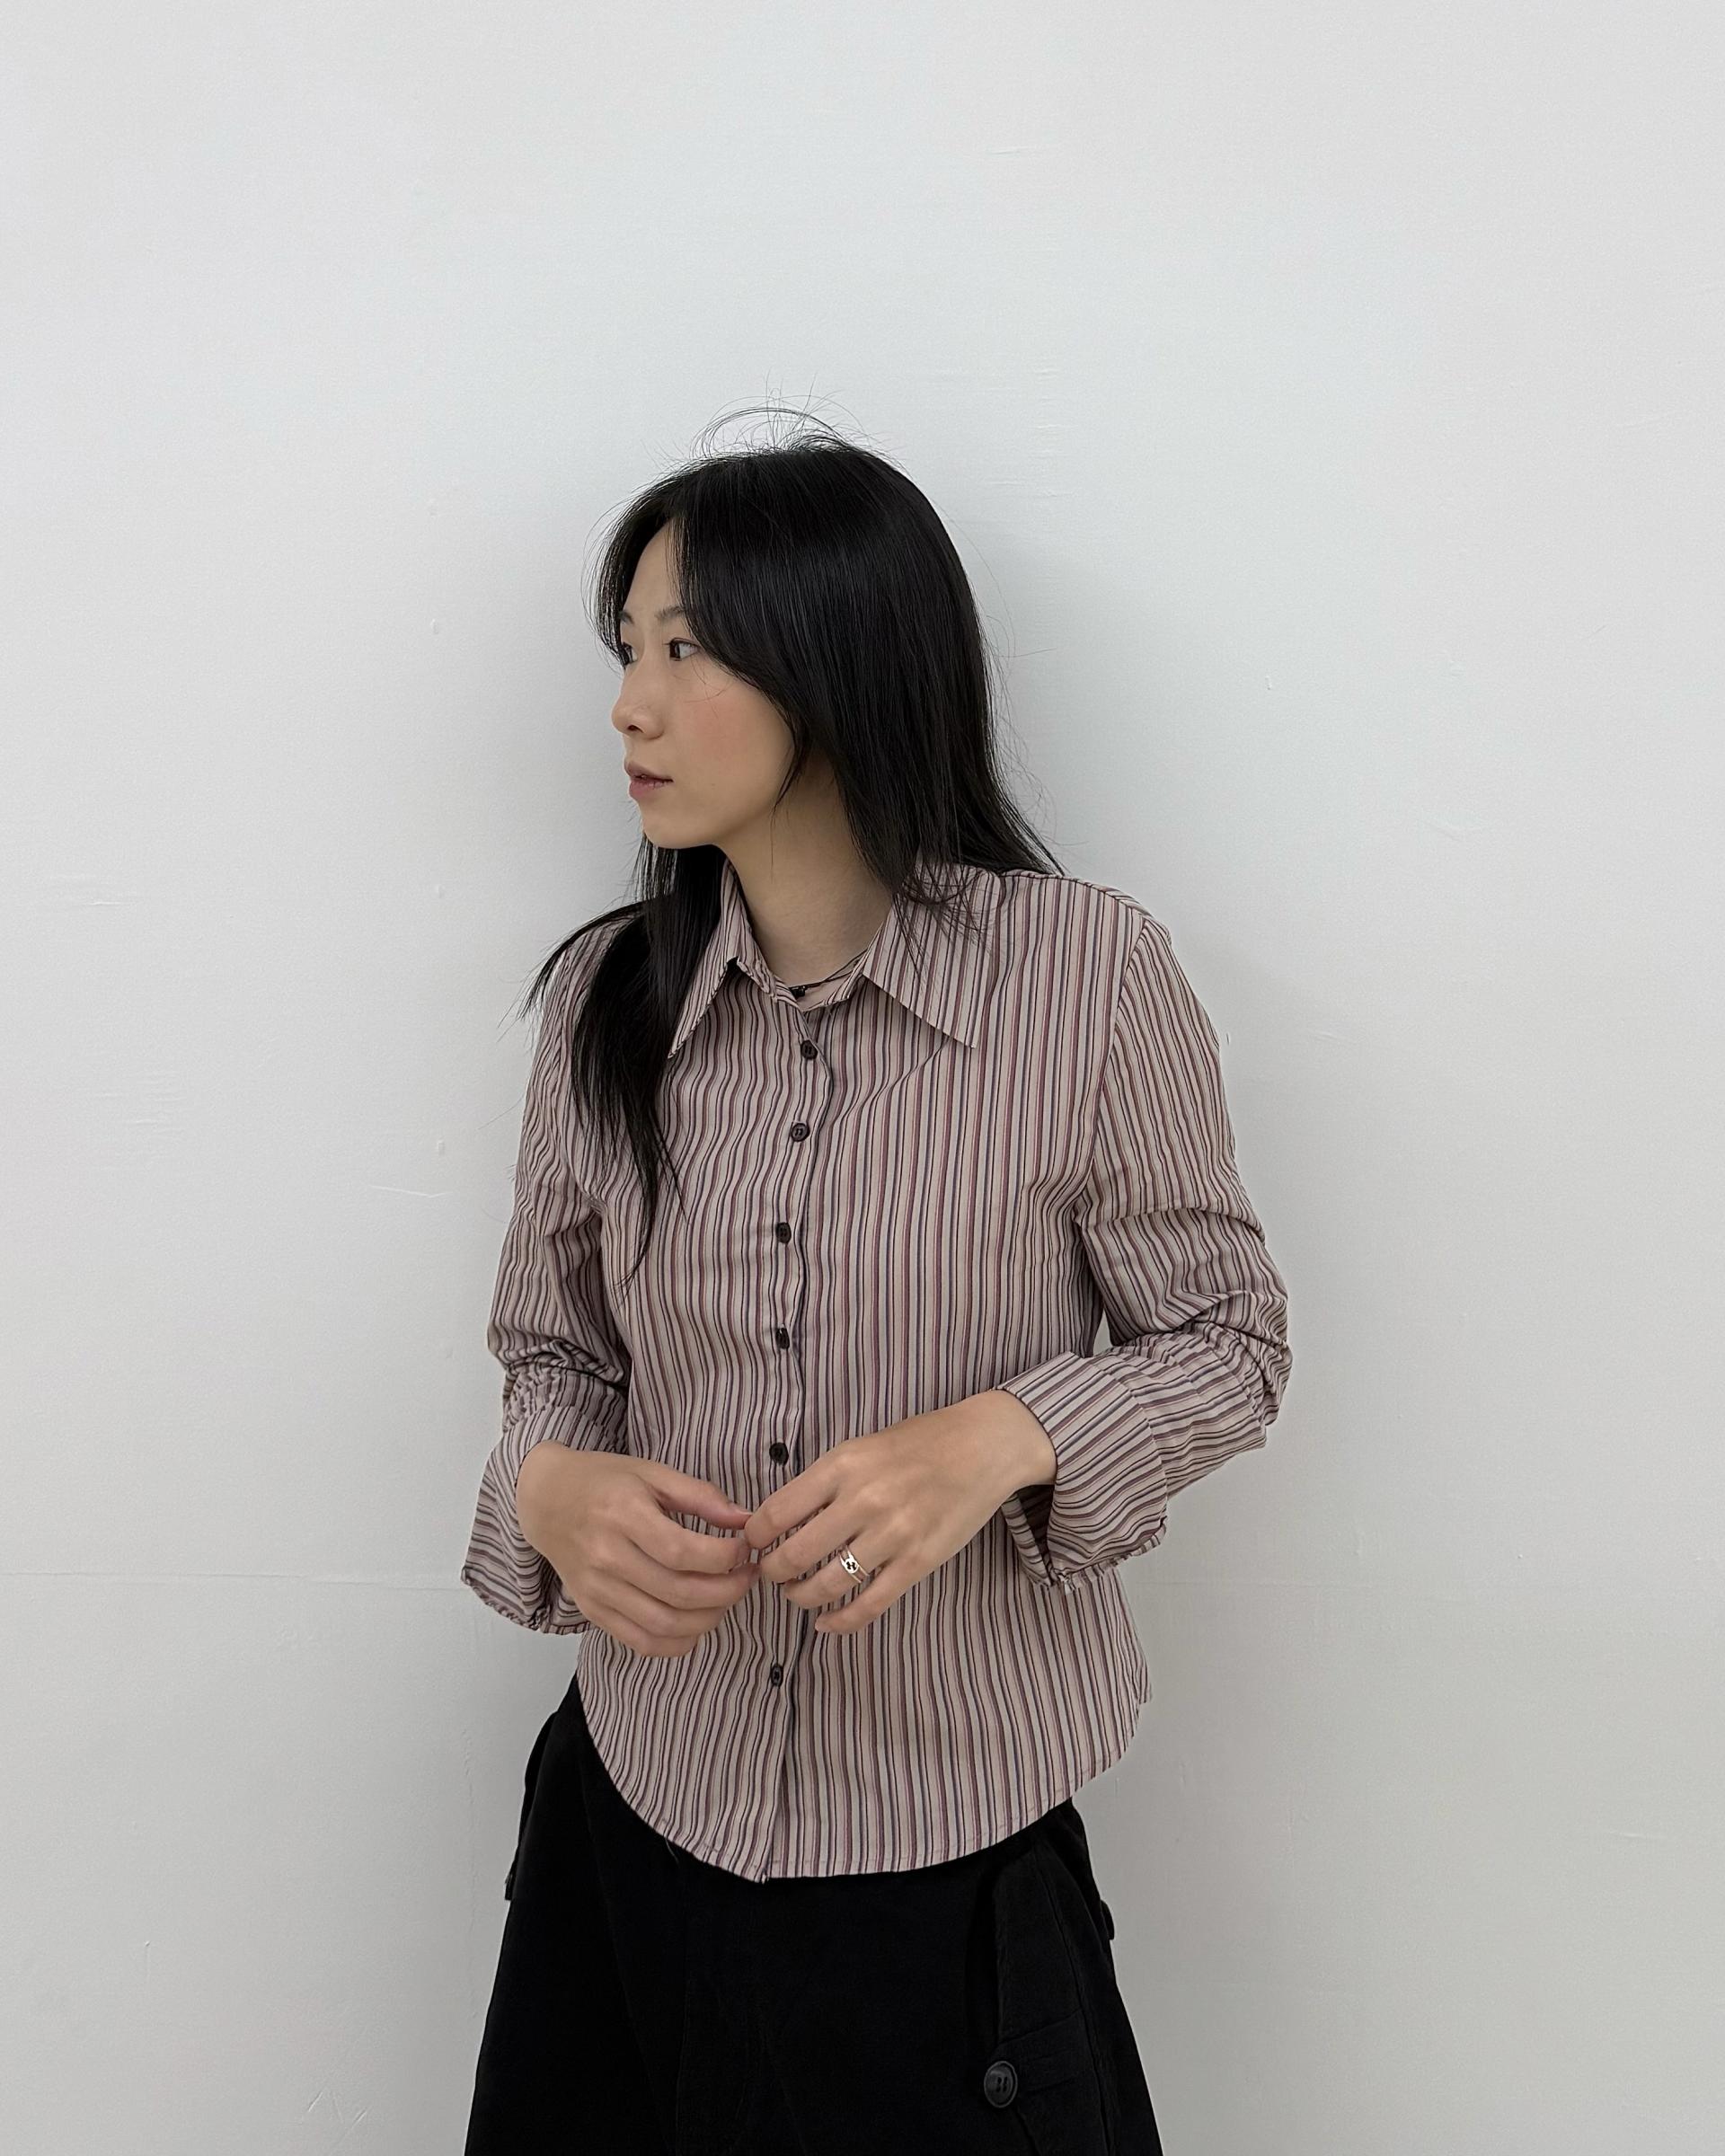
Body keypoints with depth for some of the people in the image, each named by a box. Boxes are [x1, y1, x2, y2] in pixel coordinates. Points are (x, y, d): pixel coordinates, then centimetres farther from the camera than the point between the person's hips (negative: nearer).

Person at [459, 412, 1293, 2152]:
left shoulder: (1091, 975, -14)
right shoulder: (606, 998, -2)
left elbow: (1229, 1340, -5)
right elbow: (556, 1354, 7)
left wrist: (999, 1439, -23)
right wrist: (553, 1493, -15)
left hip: (957, 1835, -3)